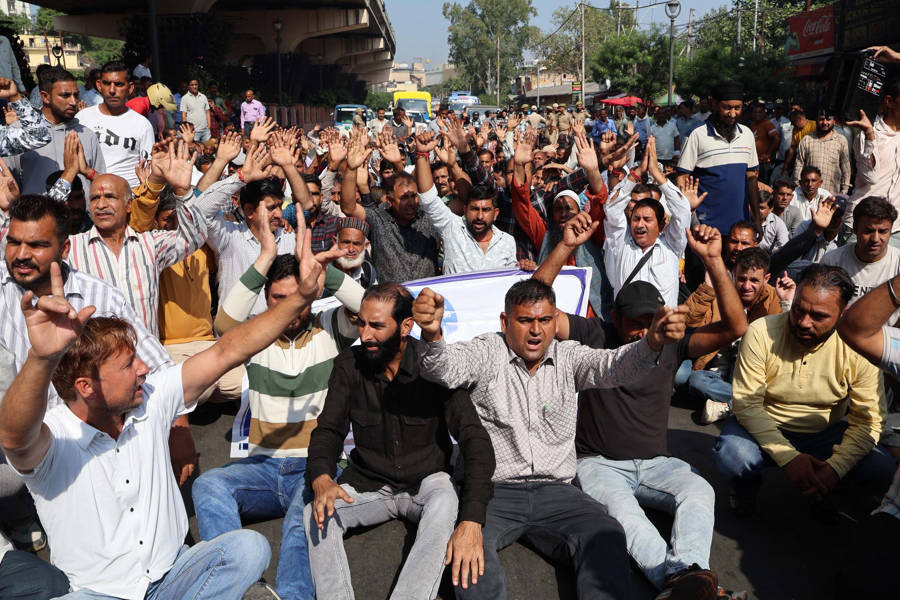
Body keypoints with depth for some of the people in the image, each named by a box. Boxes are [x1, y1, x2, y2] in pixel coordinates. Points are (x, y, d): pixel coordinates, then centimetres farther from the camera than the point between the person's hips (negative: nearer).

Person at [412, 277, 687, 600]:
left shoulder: (568, 358, 8)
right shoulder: (486, 353, 1)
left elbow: (614, 366, -10)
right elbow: (445, 368, -18)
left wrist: (652, 342, -33)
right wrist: (432, 334, -43)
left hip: (554, 490, 3)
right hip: (492, 490, -2)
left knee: (606, 535, -22)